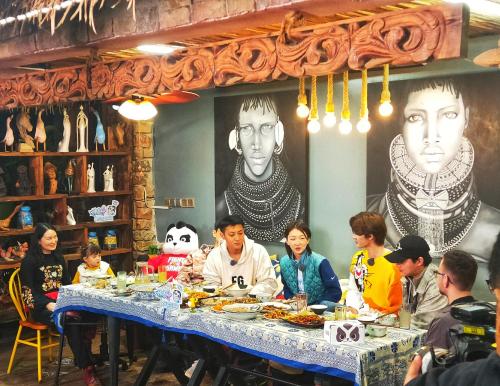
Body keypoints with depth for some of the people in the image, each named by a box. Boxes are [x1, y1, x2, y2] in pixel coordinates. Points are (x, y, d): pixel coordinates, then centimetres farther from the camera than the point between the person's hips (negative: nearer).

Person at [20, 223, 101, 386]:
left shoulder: (58, 257, 17)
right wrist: (49, 305, -22)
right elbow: (28, 292, -8)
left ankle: (85, 359, -30)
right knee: (70, 320, -35)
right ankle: (87, 368, -32)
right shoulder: (30, 261, -2)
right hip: (40, 306, -6)